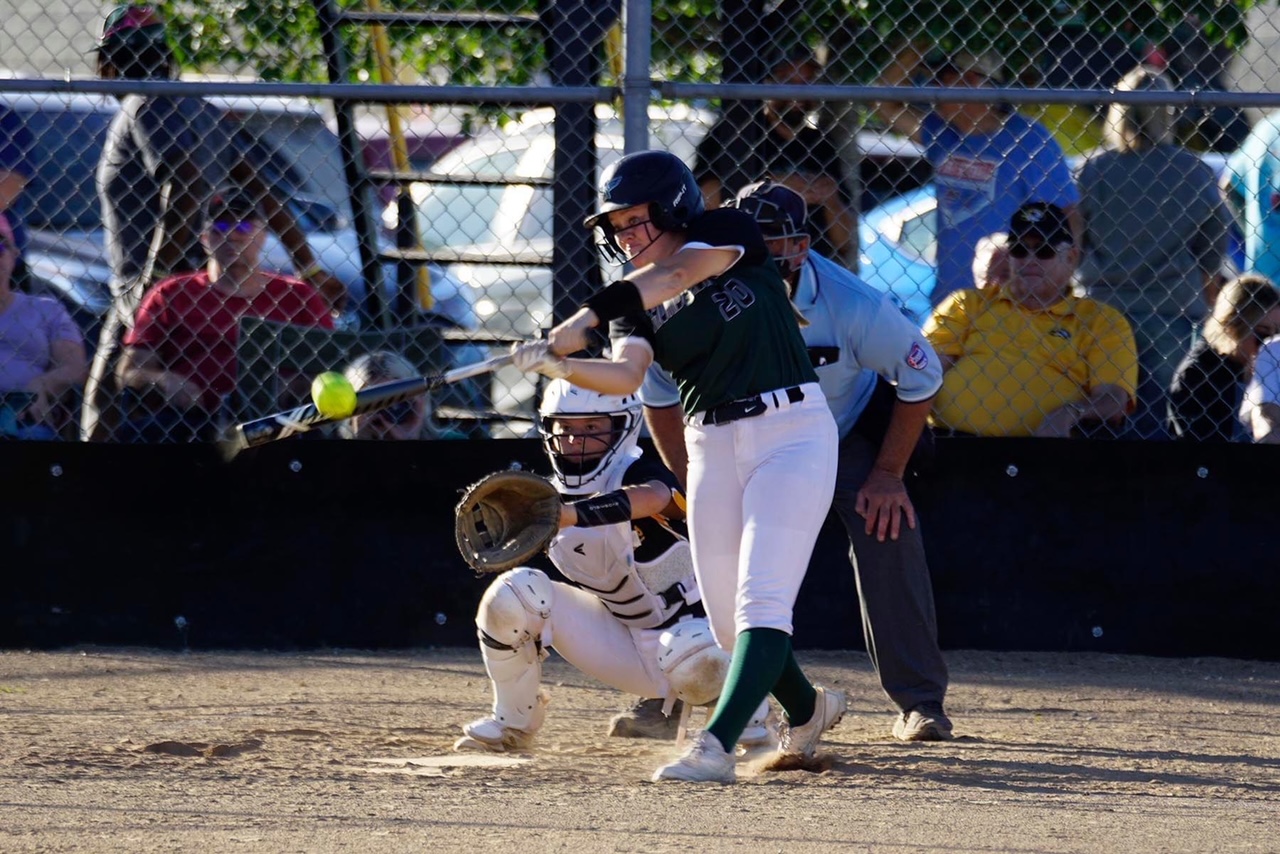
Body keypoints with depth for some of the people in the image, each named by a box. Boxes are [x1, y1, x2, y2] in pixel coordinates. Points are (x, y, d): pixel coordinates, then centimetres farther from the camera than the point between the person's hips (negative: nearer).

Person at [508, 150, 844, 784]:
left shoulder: (727, 234, -5)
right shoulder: (634, 304, 8)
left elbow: (678, 273, -26)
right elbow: (626, 375, -11)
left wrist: (586, 318, -37)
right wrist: (561, 366, -31)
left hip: (790, 430, -6)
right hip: (711, 446, 6)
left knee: (760, 602, -17)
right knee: (728, 621, 8)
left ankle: (716, 747, -28)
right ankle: (807, 710, 34)